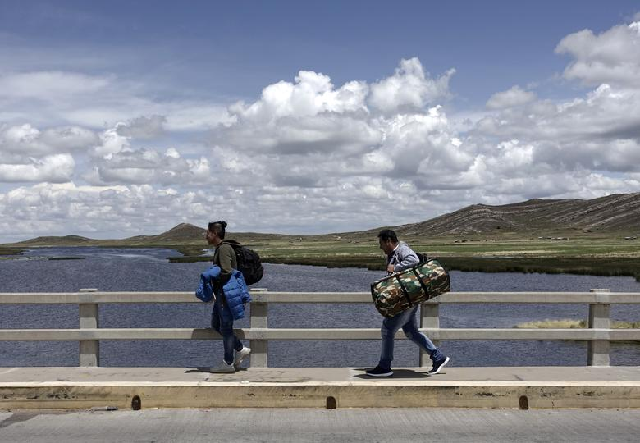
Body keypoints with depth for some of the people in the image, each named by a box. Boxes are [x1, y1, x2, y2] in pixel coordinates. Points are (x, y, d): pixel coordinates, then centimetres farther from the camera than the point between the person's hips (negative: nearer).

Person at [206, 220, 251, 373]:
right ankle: (241, 349, 20)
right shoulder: (220, 248, 14)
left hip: (226, 293, -10)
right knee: (215, 324, 16)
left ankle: (228, 363, 9)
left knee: (225, 327, -1)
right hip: (221, 293, 10)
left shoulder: (224, 249, -17)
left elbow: (226, 272, -24)